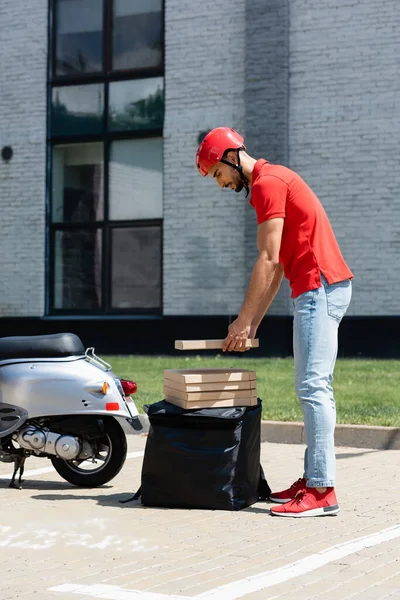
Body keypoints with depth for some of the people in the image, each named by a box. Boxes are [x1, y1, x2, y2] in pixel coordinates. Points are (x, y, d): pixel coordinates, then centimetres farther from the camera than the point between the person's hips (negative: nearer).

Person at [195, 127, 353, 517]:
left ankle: (321, 490, -13)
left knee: (312, 387, -12)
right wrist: (253, 323, 17)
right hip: (318, 290, 11)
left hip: (319, 288, -11)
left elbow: (268, 261, -16)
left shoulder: (267, 182, -9)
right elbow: (277, 266, 21)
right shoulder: (272, 181, 22)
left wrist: (243, 320, -13)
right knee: (314, 388, 10)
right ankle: (312, 478, 14)